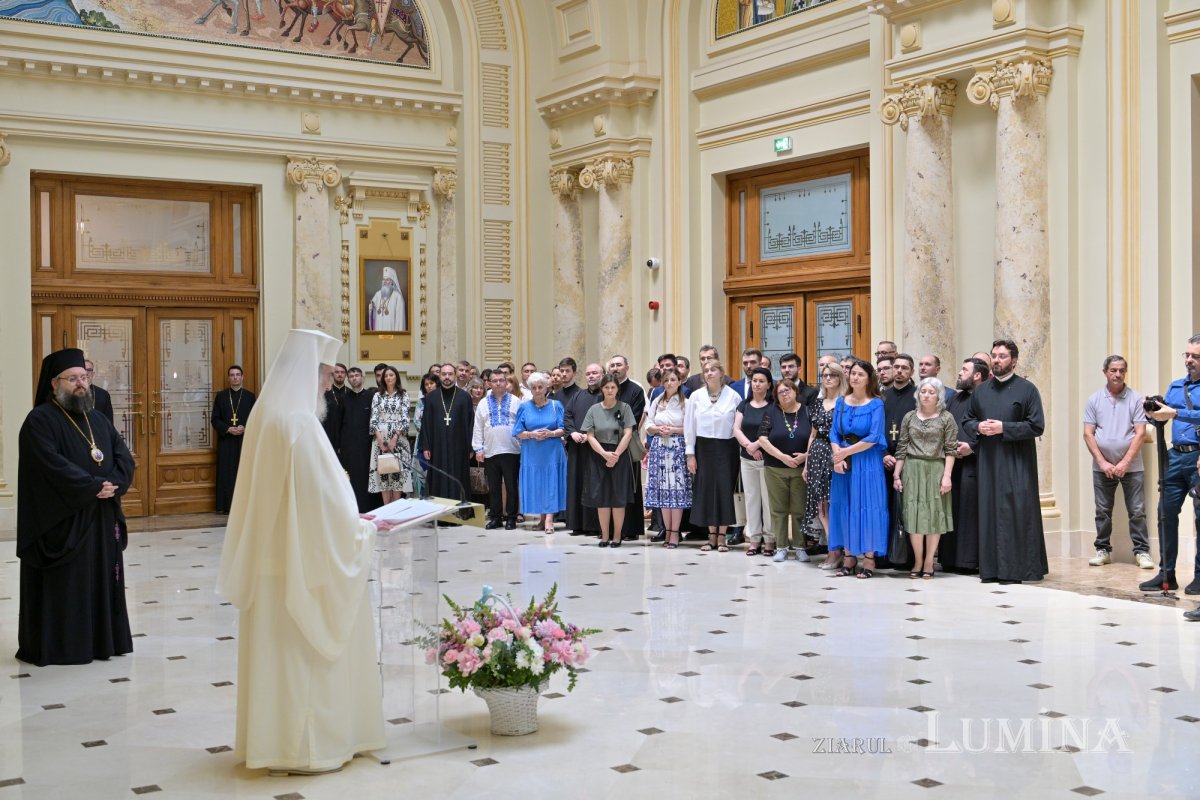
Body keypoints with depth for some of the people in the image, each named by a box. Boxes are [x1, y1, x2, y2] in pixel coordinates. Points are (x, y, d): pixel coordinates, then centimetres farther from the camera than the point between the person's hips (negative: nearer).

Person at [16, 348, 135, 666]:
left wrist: (113, 485, -13)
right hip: (60, 522, -6)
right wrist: (94, 487, -20)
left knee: (101, 581, 10)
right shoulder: (40, 421, -8)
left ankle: (102, 639, 18)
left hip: (101, 520, 7)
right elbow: (53, 465, -21)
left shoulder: (98, 419, 14)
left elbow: (124, 457, 6)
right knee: (61, 586, -1)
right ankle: (54, 645, 7)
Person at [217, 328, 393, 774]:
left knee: (278, 650, 14)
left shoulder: (266, 416, 8)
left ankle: (273, 737, 23)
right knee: (304, 652, 2)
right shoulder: (300, 423, -19)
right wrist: (365, 527, -4)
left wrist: (351, 519, 16)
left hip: (272, 555, 9)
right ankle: (304, 747, 10)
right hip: (304, 560, -9)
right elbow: (322, 500, -19)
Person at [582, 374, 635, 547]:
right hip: (599, 456, 2)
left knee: (618, 497, 0)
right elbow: (590, 437, 0)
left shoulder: (624, 408, -1)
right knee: (601, 497, 1)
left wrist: (615, 455, -13)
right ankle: (604, 535, 9)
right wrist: (605, 454, -12)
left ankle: (617, 535, 8)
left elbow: (628, 434, -6)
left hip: (620, 456, -2)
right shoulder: (594, 409, 4)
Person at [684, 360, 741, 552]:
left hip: (726, 448, -2)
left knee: (724, 489, -2)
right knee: (706, 489, 3)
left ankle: (722, 537, 7)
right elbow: (689, 426, 4)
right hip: (704, 448, 2)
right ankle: (712, 536, 13)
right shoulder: (696, 396, 2)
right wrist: (690, 454, 1)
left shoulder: (733, 396, -4)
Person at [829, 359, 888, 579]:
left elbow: (874, 437, -12)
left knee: (867, 507, -3)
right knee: (844, 507, 6)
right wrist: (837, 457, -11)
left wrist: (846, 452, -10)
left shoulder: (876, 404, -5)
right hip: (843, 462, 5)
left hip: (868, 462, -5)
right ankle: (849, 557, 13)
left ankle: (869, 559, 3)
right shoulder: (841, 402, 9)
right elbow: (834, 433, 5)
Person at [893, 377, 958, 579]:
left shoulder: (946, 419, 2)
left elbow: (950, 450, -2)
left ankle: (928, 562, 7)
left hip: (936, 470, -2)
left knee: (934, 515, 1)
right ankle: (917, 561, 6)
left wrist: (947, 475, -10)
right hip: (913, 470, 2)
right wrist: (896, 475, 5)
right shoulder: (909, 417, 9)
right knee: (914, 514, -1)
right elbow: (901, 448, 9)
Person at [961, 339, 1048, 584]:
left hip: (1016, 463, -4)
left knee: (1014, 512, -6)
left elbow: (1036, 426, -8)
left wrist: (1003, 428, -15)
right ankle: (992, 568, 9)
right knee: (989, 512, 4)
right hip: (988, 462, 5)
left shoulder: (1027, 389, -2)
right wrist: (978, 427, -3)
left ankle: (1014, 569, 0)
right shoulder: (981, 390, 13)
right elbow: (967, 420, 19)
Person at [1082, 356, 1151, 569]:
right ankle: (1102, 550, 16)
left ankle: (1141, 551, 5)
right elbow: (1088, 434, 2)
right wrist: (1102, 462, -8)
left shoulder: (1135, 399, -1)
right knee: (1102, 511, 7)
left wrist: (1125, 463, -12)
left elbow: (1140, 433, -5)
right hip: (1102, 467, 2)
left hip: (1131, 466, -2)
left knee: (1137, 511, -1)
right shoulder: (1094, 400, 5)